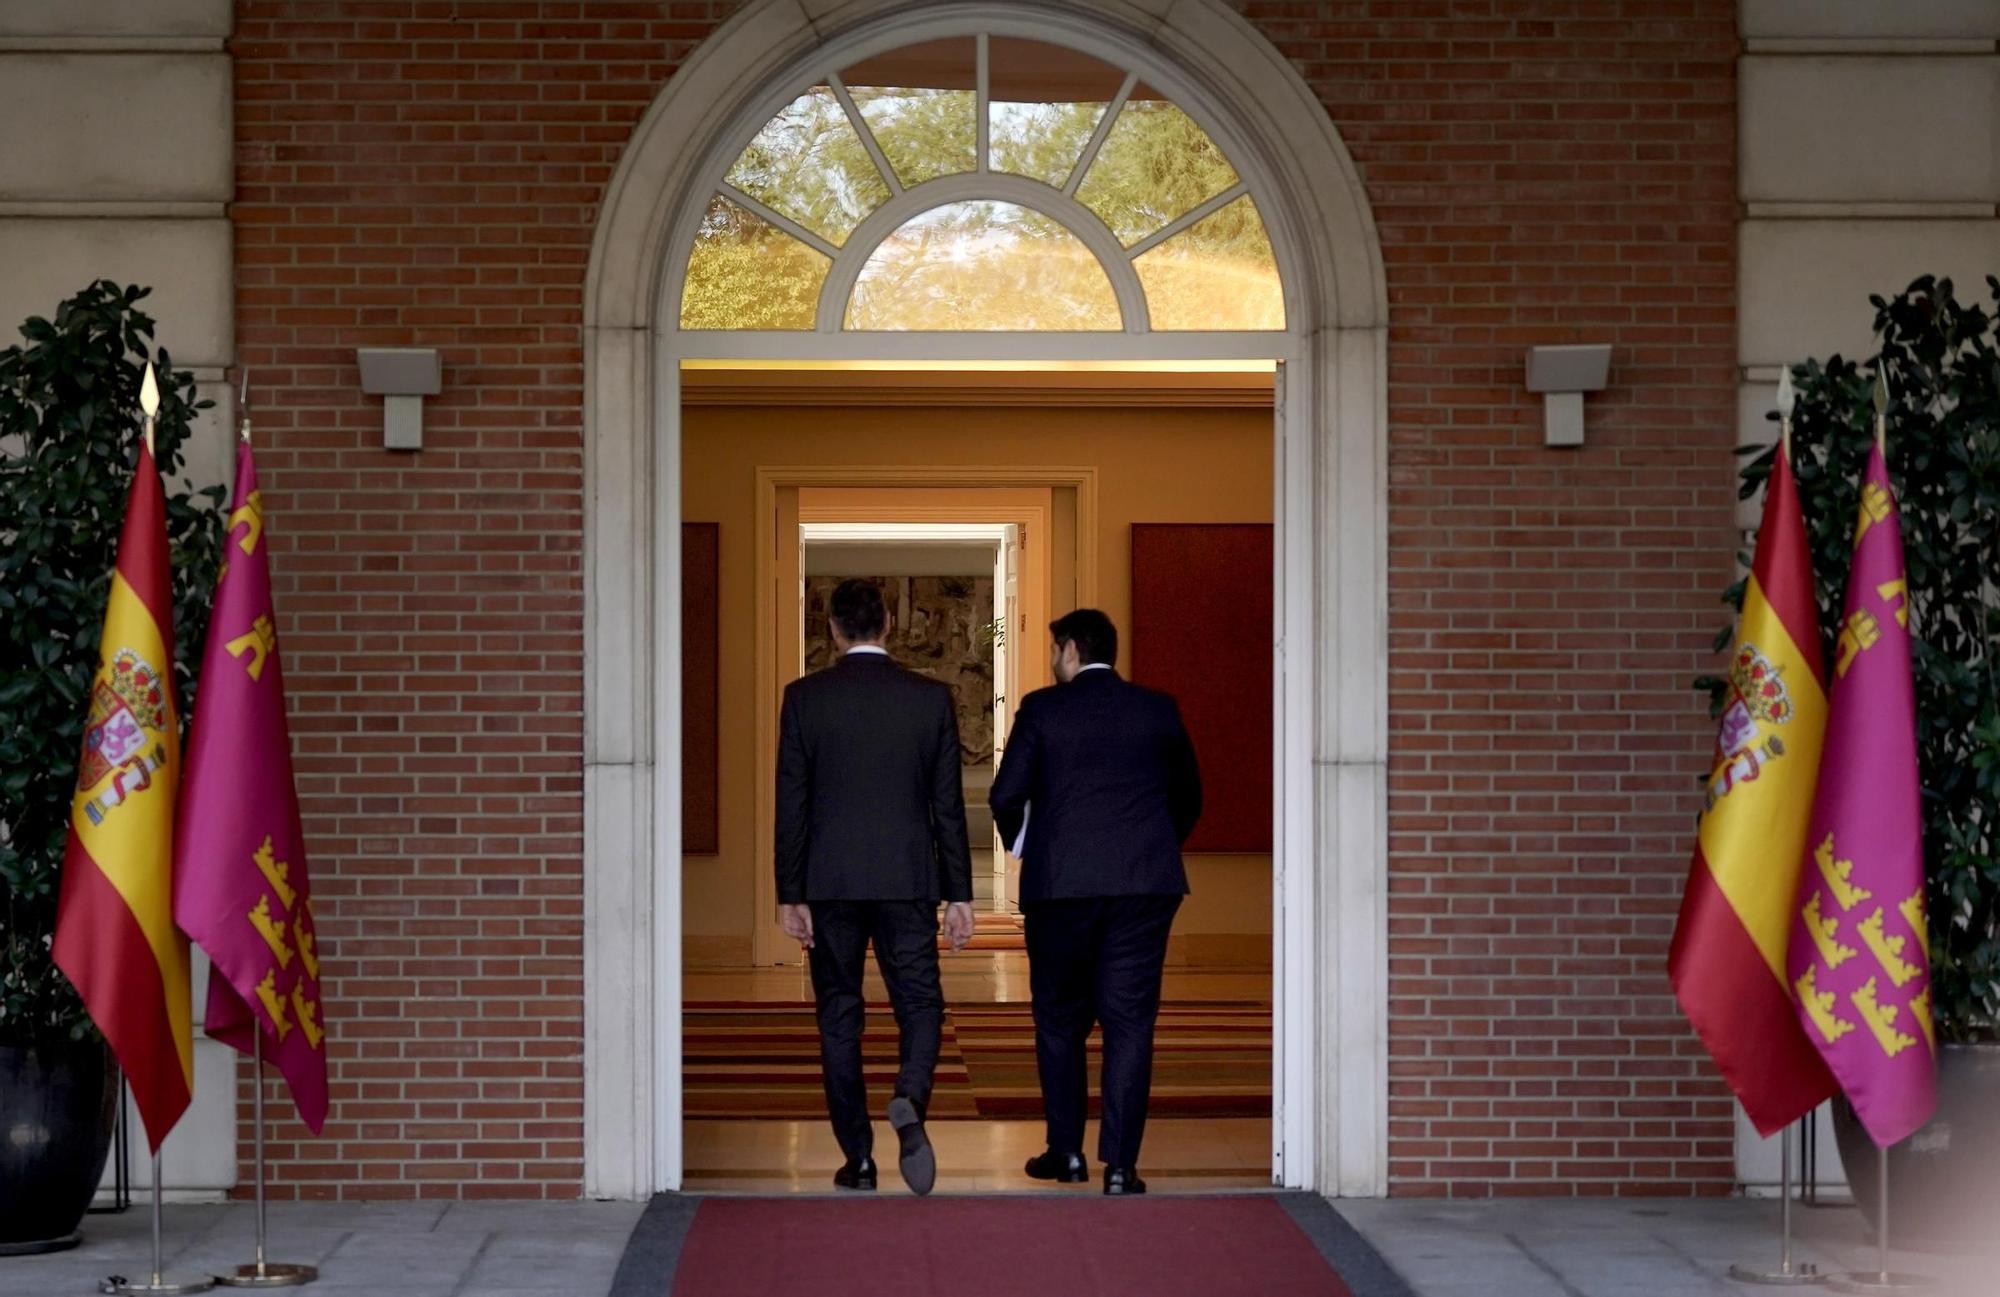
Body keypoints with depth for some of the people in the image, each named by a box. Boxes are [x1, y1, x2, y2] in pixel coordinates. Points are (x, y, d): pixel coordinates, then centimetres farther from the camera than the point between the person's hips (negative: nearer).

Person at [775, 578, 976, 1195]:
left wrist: (789, 895, 1)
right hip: (908, 881, 0)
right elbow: (949, 803, 2)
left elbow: (792, 803, -3)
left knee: (839, 1018, 8)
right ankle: (910, 1100, -21)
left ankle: (858, 1159, 10)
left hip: (830, 884, 0)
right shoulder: (931, 697, 1)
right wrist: (959, 895, 6)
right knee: (920, 1005, 8)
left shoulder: (804, 697, -3)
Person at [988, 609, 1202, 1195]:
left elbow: (1006, 796, -4)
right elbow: (1188, 797, 13)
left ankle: (1066, 1152, 19)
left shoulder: (1042, 708, -1)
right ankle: (1120, 1165, -3)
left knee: (1060, 1019, 14)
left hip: (1061, 883, -1)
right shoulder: (1158, 710, 7)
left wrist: (1021, 846, 15)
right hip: (1146, 884, 1)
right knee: (1129, 1023, 2)